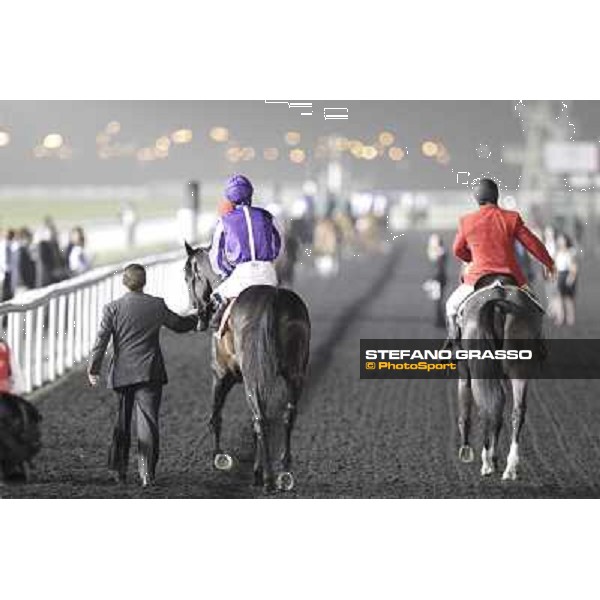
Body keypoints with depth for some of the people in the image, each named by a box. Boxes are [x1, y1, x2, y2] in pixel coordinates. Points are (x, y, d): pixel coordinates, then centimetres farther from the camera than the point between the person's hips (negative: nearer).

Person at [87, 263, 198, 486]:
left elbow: (101, 340, -6)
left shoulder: (112, 308, -4)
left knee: (122, 421, 15)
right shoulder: (158, 306, -1)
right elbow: (179, 324, 13)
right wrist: (198, 318, 33)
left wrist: (93, 368, 2)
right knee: (148, 422, -2)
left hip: (122, 374, 1)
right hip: (150, 373, -1)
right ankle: (147, 473, -10)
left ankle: (118, 468, 19)